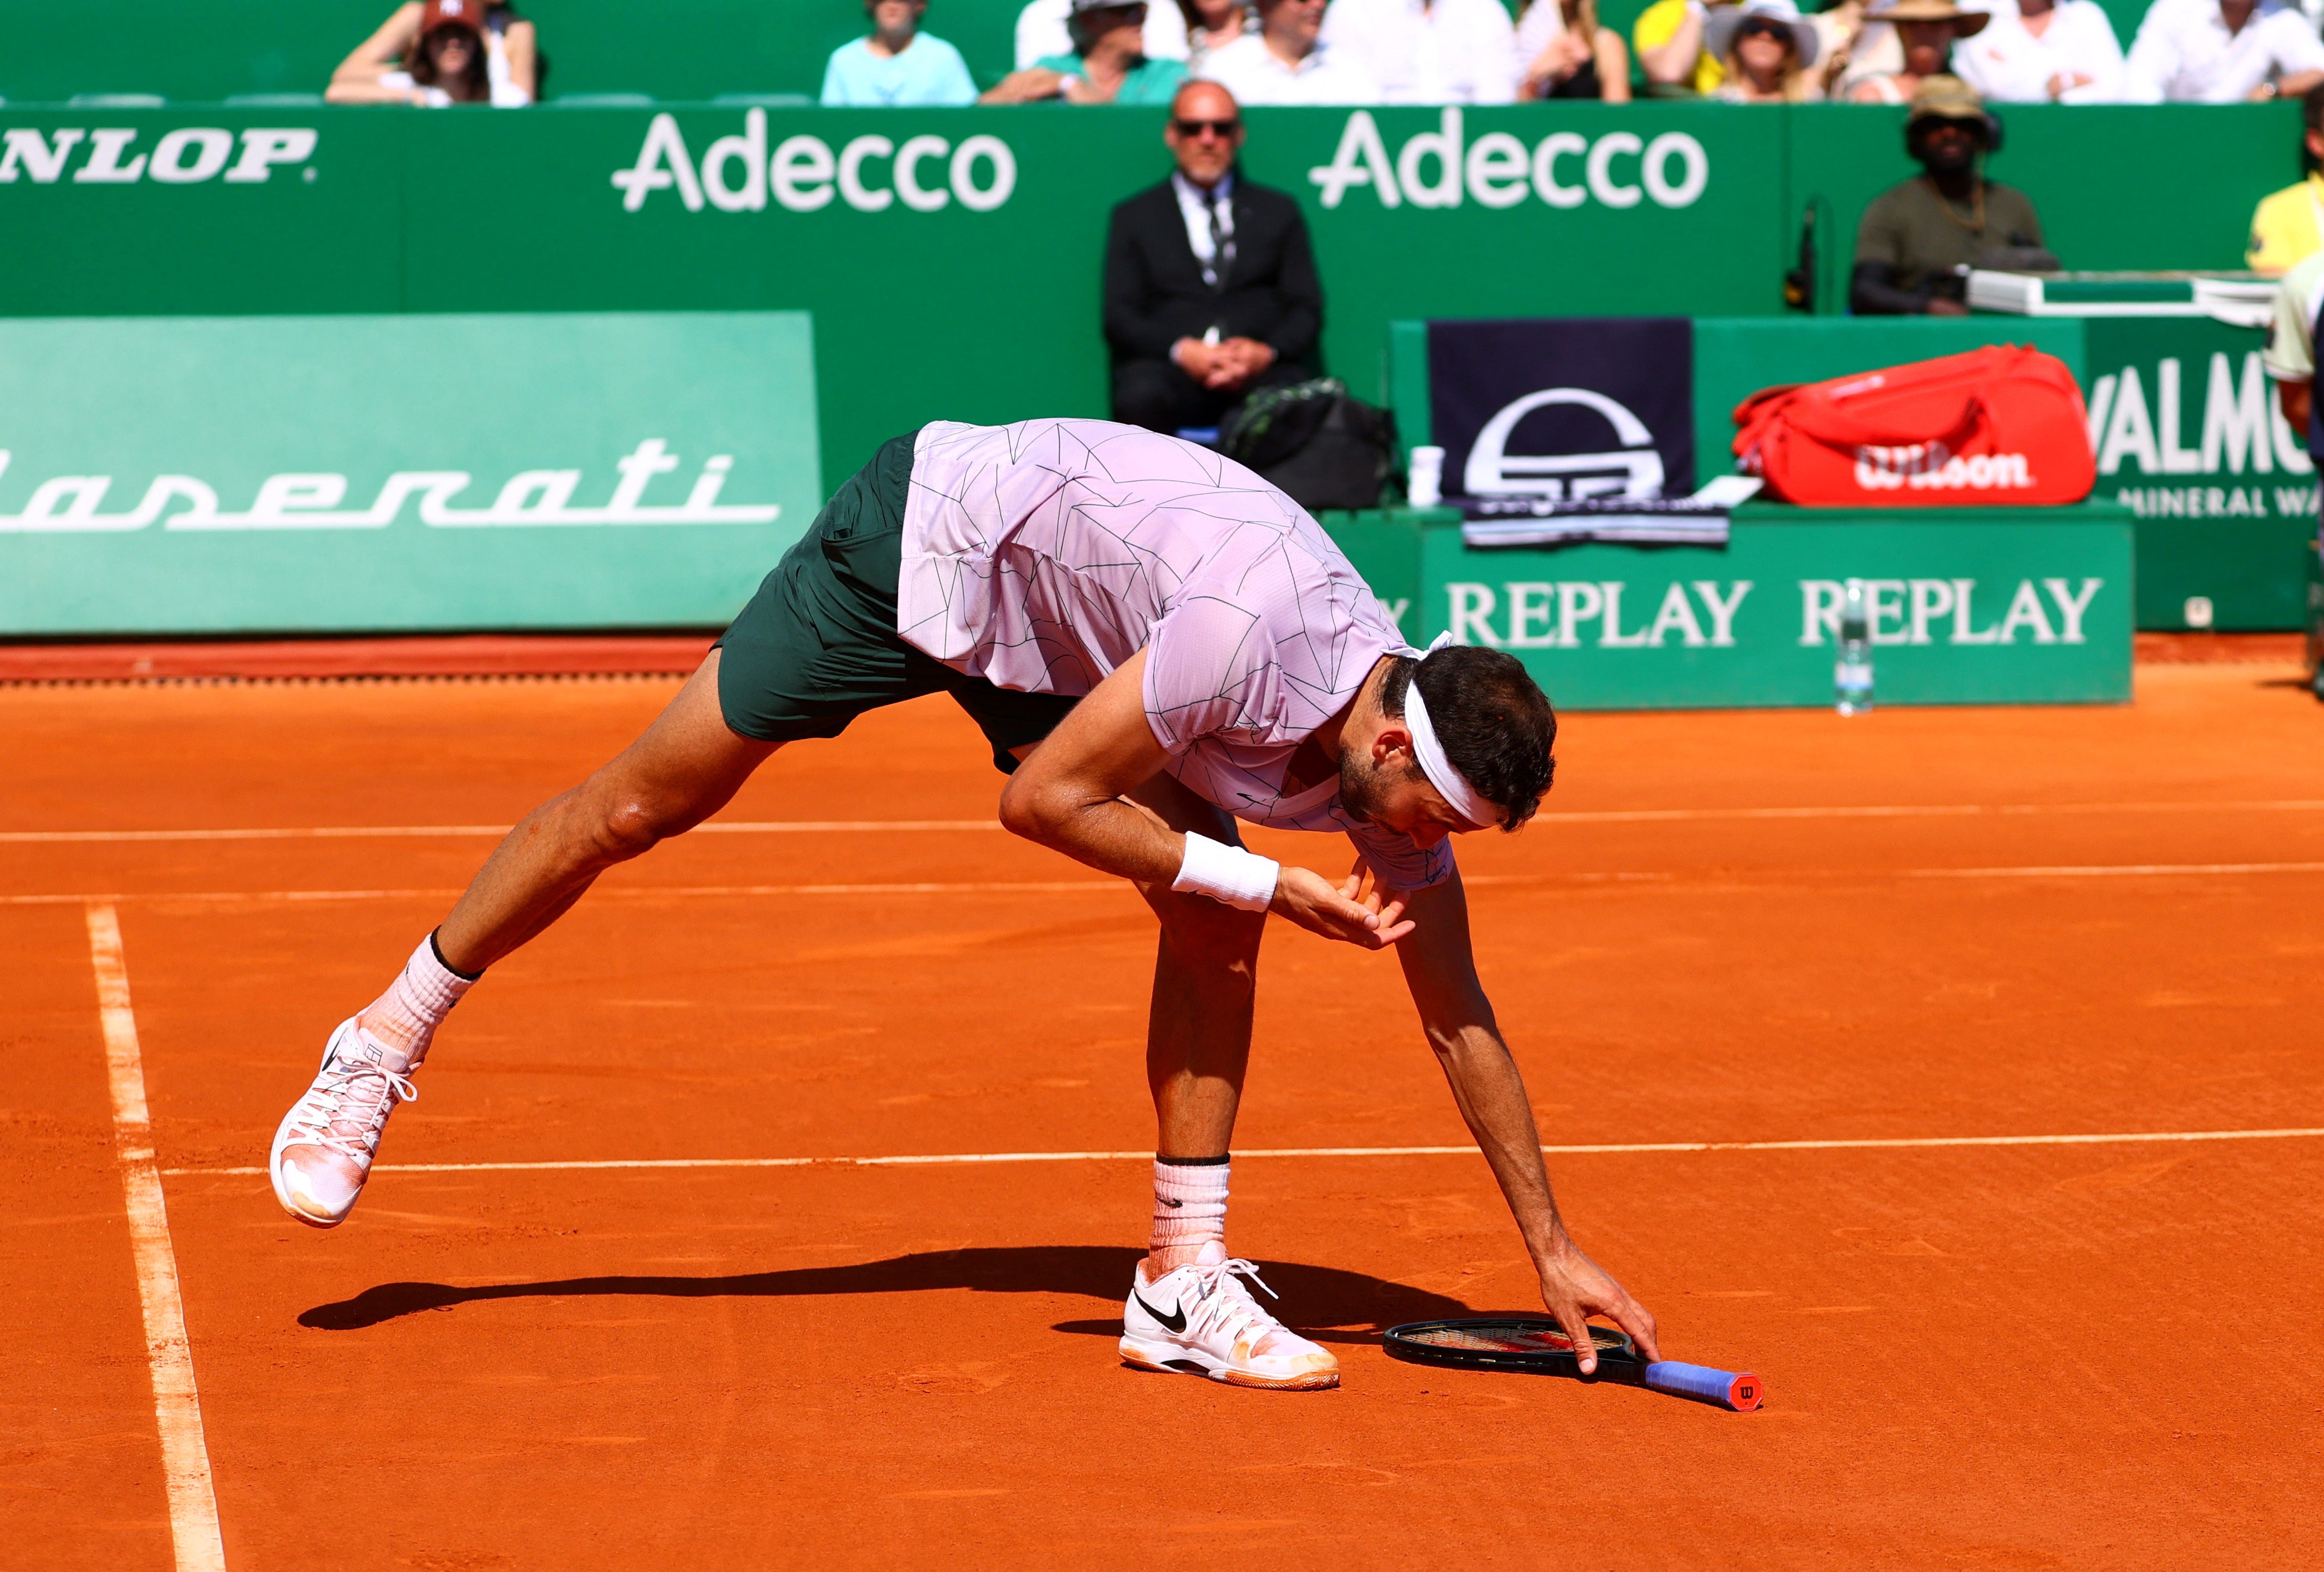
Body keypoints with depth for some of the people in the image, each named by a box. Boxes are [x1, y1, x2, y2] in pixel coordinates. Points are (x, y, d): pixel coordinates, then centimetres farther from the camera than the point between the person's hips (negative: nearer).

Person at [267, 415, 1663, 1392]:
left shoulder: (1408, 760, -15)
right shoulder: (1247, 642, -39)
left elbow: (1462, 1018, -5)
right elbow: (1044, 802, -29)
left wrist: (1552, 1248, -5)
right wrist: (1273, 884, -29)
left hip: (1052, 639, 6)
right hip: (937, 531, -6)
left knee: (1215, 921, -10)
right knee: (637, 809, 2)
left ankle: (1184, 1281, -3)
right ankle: (387, 1042, 22)